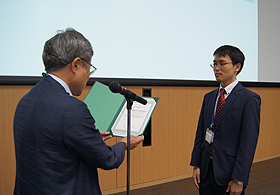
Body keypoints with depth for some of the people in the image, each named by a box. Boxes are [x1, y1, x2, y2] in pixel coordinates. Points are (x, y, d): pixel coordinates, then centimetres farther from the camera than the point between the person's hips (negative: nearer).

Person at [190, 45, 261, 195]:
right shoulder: (209, 97, 10)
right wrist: (196, 165, 4)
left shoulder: (250, 99, -9)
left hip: (229, 172, -5)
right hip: (206, 170, 6)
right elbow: (200, 133, 10)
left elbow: (249, 142, -13)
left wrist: (239, 179, -15)